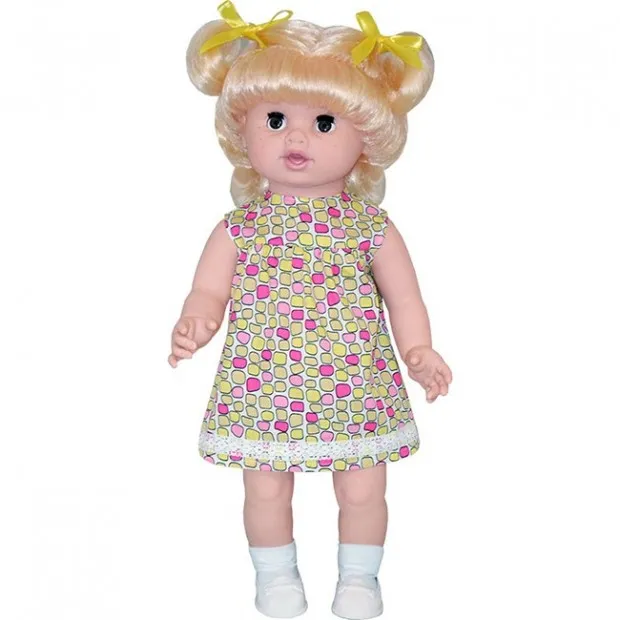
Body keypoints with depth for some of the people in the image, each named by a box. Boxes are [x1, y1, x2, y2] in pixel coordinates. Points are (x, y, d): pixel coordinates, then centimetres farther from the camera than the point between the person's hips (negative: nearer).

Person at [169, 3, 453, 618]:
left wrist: (419, 351, -13)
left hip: (354, 389, 0)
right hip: (262, 393, 0)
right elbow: (208, 292, -2)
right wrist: (195, 324, -23)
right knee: (266, 489, 11)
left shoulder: (371, 225, -3)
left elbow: (403, 297, 2)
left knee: (362, 490, 11)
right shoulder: (239, 228, -3)